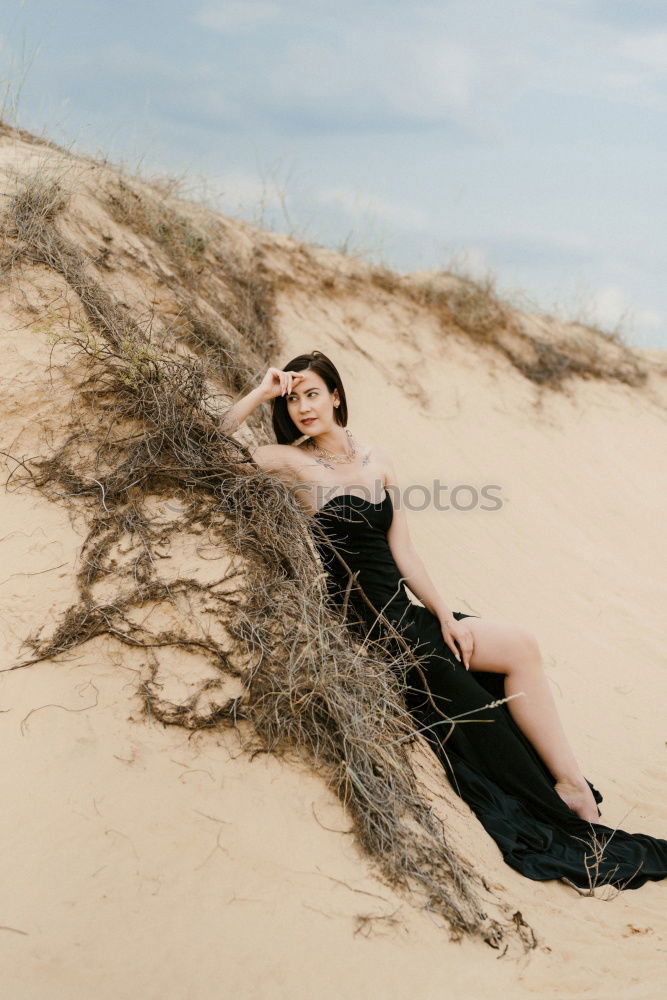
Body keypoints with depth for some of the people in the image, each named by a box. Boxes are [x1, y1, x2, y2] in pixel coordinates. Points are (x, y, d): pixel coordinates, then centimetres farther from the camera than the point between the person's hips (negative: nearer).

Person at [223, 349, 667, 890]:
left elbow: (402, 552, 5)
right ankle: (574, 791, 0)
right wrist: (263, 390, -12)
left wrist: (444, 615, -4)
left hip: (405, 613, 5)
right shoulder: (293, 461, -4)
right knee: (520, 647, -12)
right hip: (370, 624, -5)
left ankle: (570, 790, -5)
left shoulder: (377, 458, 9)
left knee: (522, 648, -13)